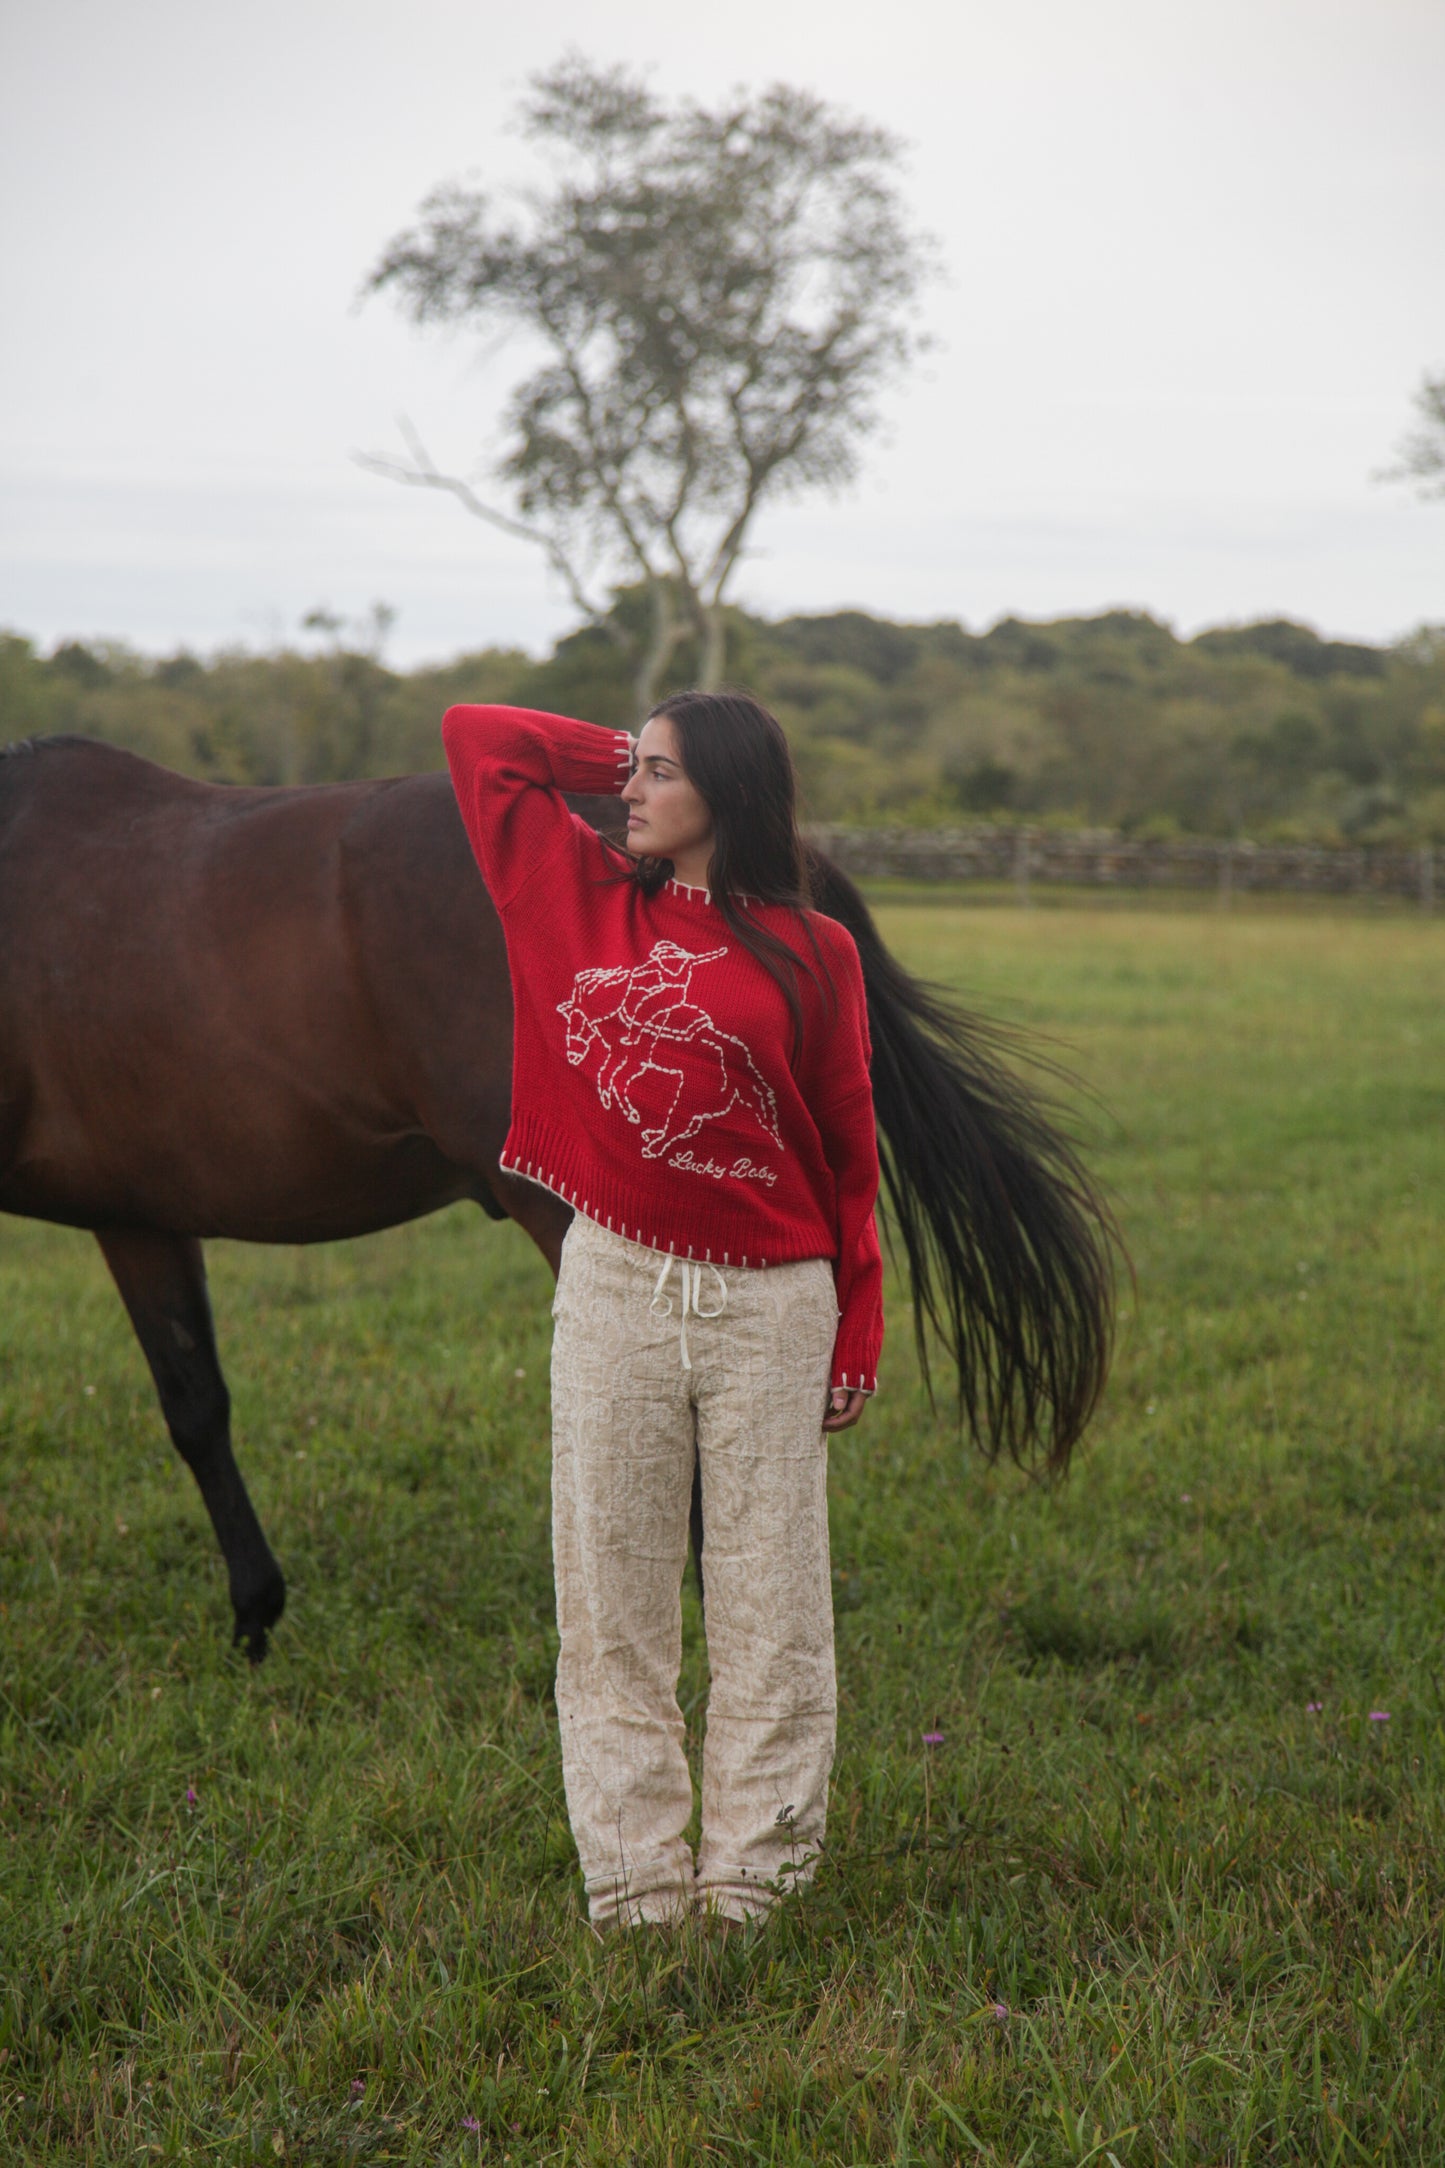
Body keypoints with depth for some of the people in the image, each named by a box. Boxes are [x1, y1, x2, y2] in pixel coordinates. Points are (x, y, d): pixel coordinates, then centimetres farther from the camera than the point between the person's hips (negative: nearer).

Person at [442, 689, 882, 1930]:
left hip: (769, 1301, -2)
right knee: (613, 1594, 4)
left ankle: (754, 1873, 12)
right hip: (616, 1284, 2)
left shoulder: (810, 952, 1)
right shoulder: (588, 900, 7)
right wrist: (629, 758, 11)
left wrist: (855, 1339, 0)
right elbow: (477, 737, 12)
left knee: (770, 1598, 3)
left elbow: (848, 1152, 2)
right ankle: (634, 1878, 12)